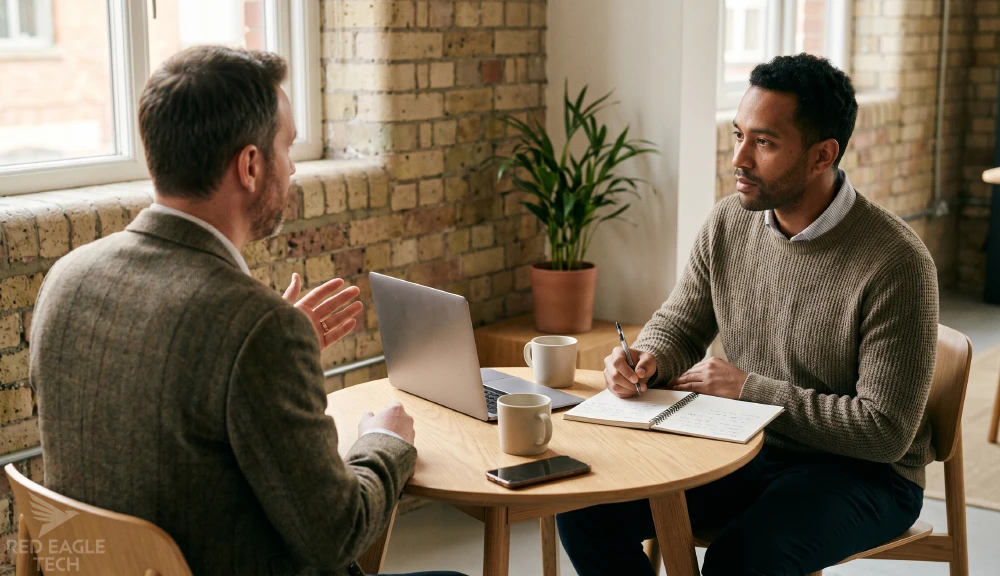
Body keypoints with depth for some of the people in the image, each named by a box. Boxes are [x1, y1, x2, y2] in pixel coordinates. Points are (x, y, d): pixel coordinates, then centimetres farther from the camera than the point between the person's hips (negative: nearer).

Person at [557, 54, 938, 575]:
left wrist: (748, 388, -18)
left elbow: (885, 431, -20)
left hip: (859, 471, -5)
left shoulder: (895, 263, -21)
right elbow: (678, 324, 11)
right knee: (585, 511, -12)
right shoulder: (728, 224, -2)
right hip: (742, 451, 6)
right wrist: (646, 359, -14)